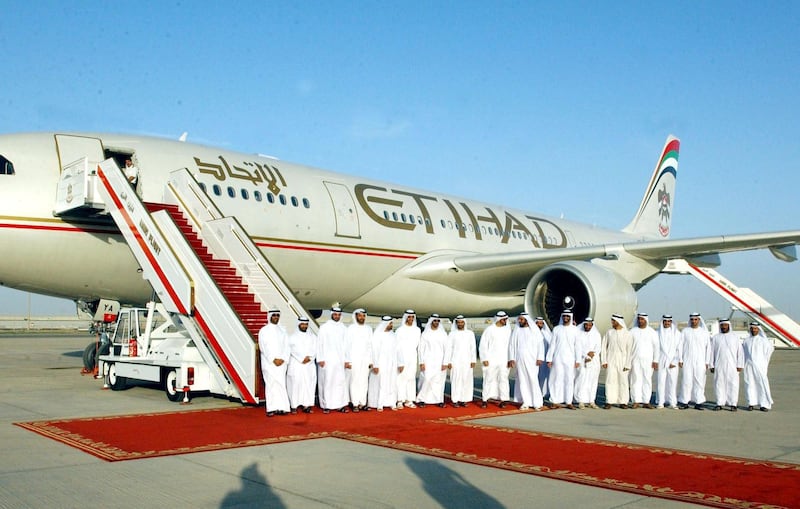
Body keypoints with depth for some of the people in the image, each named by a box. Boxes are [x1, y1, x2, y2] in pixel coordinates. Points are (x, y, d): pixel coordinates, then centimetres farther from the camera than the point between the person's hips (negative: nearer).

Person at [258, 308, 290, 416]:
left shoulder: (282, 330, 15)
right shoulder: (264, 330, 3)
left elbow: (286, 346, 10)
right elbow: (263, 347, -5)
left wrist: (282, 359, -5)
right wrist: (273, 359, -12)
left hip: (281, 362, 4)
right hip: (269, 362, -4)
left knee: (281, 383, -2)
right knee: (271, 383, -10)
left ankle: (280, 407, -3)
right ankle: (271, 408, -11)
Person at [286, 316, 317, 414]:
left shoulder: (312, 336, 13)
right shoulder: (293, 336, 5)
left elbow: (315, 349, 4)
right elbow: (293, 350, -7)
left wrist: (309, 358, -12)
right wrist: (302, 358, -16)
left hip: (309, 365, 3)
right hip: (296, 365, -3)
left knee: (309, 384, -4)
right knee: (295, 384, -7)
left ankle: (307, 405, -4)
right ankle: (294, 406, -3)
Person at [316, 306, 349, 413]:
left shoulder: (344, 328, 9)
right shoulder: (324, 327, 1)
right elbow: (319, 343, -1)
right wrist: (320, 359, -7)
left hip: (340, 360, 3)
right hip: (327, 360, -3)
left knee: (341, 381, -1)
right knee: (327, 382, -1)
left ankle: (340, 404, 4)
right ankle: (326, 405, 5)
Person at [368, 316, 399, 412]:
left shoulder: (392, 334, 9)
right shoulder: (377, 335, -7)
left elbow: (396, 349, 10)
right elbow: (374, 350, -9)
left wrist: (397, 363, 7)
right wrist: (375, 365, -13)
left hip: (391, 364, 5)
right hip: (381, 363, -5)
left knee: (392, 384, 4)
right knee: (380, 383, -4)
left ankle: (391, 403, 10)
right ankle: (379, 404, 1)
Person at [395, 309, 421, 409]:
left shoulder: (417, 330, 8)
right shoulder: (400, 330, -4)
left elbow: (418, 344, 13)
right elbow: (398, 347, -6)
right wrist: (400, 363, -11)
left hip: (413, 358, 4)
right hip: (402, 357, -4)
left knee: (411, 378, 4)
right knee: (401, 379, -4)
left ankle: (409, 400, 8)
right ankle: (400, 401, -1)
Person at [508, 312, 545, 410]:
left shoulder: (535, 330, 0)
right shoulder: (516, 331, 7)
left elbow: (540, 344, -2)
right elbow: (512, 345, 8)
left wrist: (540, 358, -9)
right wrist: (511, 358, 1)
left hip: (532, 360, -3)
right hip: (519, 360, 3)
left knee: (533, 380, -6)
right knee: (522, 381, 2)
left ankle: (537, 403, 1)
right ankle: (526, 402, 9)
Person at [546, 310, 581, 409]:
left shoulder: (574, 329, 3)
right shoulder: (556, 329, 5)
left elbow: (577, 345, 3)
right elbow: (552, 344, 6)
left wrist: (578, 360, -2)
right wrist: (549, 359, 2)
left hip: (570, 359, 0)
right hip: (558, 358, 0)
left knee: (569, 380, 1)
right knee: (557, 379, -1)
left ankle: (569, 402, 7)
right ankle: (556, 401, 5)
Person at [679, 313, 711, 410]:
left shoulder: (704, 332, 8)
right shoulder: (685, 331, 7)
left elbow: (708, 347, 8)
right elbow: (680, 346, 6)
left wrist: (707, 362, 3)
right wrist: (680, 360, 0)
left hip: (700, 361, 1)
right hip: (687, 361, -1)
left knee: (699, 381, -2)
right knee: (686, 381, -5)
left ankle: (698, 402, 4)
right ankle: (685, 401, -1)